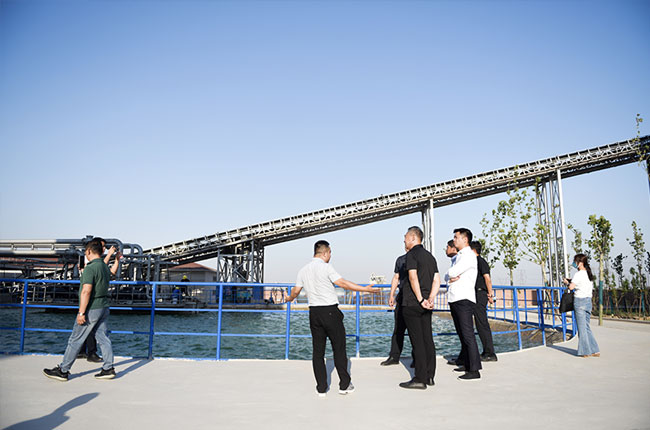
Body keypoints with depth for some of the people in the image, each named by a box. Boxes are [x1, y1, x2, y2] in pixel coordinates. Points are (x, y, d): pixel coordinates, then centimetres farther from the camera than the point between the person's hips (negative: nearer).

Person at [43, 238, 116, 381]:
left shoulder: (90, 268, -17)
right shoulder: (105, 267, 9)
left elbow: (86, 291, -23)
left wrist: (81, 312, -21)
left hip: (92, 309, -8)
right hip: (104, 307, 8)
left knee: (75, 340, 3)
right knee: (103, 338, 9)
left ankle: (63, 371, 12)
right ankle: (108, 368, 10)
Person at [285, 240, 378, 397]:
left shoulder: (303, 270, 7)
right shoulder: (326, 267, -12)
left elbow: (296, 291, 14)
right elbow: (343, 283, -16)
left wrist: (289, 298, 36)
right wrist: (365, 289, -11)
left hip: (314, 312, 6)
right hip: (330, 312, -5)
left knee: (318, 350, 9)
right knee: (339, 348, 5)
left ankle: (321, 388, 12)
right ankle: (344, 385, 12)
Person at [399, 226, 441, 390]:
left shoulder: (412, 254, -8)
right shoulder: (430, 256, 16)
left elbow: (413, 278, -20)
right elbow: (437, 280, 9)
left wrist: (421, 300, -18)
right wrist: (431, 299, -2)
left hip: (412, 304, -8)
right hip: (425, 306, 8)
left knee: (417, 341, -5)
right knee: (428, 339, 10)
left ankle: (420, 379, -1)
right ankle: (429, 376, 16)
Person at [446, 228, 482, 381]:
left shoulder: (469, 256, -9)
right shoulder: (458, 257, 22)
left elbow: (452, 272, -17)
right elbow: (448, 275, 17)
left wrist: (452, 274, 5)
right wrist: (451, 278, -5)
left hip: (464, 299, -9)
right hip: (454, 299, 9)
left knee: (468, 335, -10)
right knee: (461, 334, 14)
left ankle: (474, 370, -8)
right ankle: (466, 363, 23)